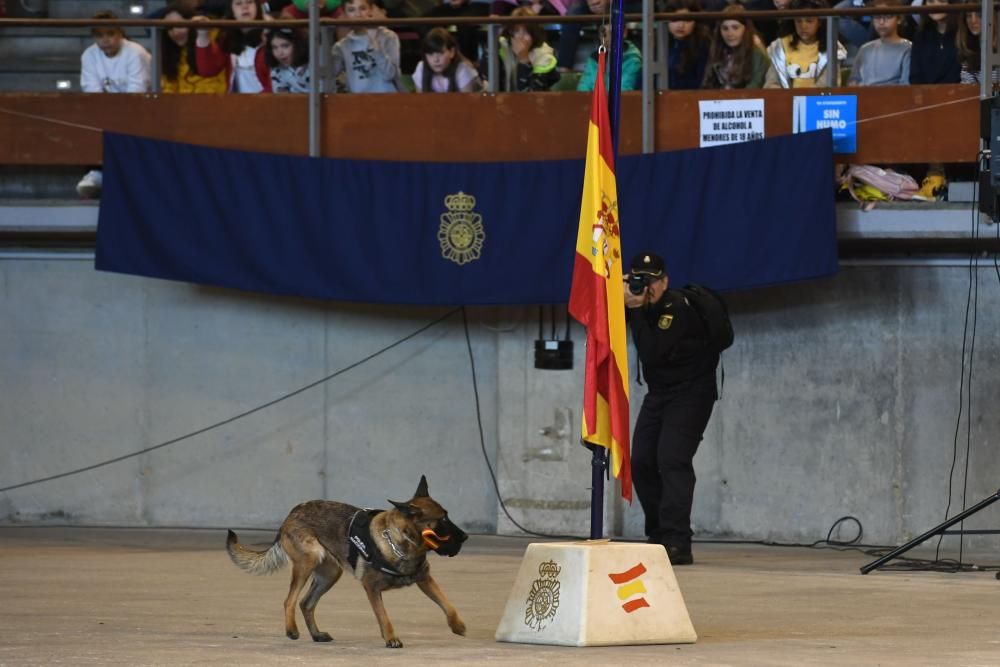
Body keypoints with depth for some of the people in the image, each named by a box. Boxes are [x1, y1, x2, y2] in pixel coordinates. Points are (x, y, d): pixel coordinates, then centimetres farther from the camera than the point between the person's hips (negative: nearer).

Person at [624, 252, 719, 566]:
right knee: (641, 462, 3)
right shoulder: (643, 304, 3)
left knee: (672, 460, -20)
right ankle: (659, 537, 14)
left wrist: (637, 310, -28)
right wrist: (623, 303, -15)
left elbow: (652, 353, -30)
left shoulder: (677, 308, -21)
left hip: (690, 393, -9)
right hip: (659, 393, 9)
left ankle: (677, 544, -25)